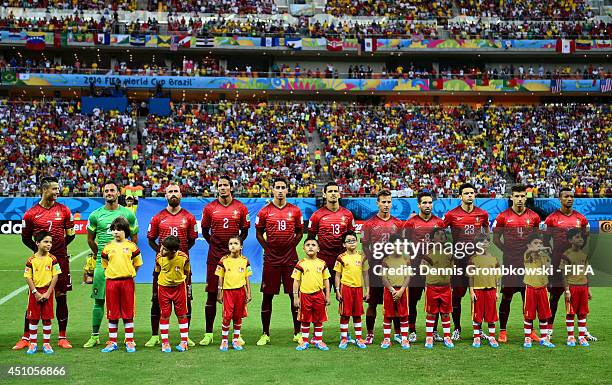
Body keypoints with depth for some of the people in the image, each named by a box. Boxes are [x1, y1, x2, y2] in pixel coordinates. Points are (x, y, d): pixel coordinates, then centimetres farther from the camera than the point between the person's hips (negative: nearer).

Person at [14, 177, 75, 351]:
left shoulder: (64, 210, 5)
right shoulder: (31, 213, 1)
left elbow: (71, 234, 13)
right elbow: (25, 238, 9)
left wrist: (59, 246, 4)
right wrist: (39, 249, -1)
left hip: (61, 259, 1)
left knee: (61, 297, 6)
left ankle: (62, 337, 14)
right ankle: (26, 338, 10)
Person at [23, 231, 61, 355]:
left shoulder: (52, 259, -3)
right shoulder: (31, 260, -3)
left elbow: (55, 277, -4)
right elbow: (28, 278, -3)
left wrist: (48, 293, -10)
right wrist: (36, 293, -10)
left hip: (47, 291, 0)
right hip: (35, 292, 0)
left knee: (47, 318, 4)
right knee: (33, 318, 5)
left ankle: (46, 343, 12)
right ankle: (33, 344, 15)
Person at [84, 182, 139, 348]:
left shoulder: (128, 214, 4)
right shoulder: (95, 215, 5)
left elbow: (134, 238, 13)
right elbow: (90, 239, 16)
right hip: (102, 263, 1)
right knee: (99, 300, 3)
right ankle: (95, 336, 10)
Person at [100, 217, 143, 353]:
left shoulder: (131, 246, 1)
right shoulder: (108, 247, 5)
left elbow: (137, 264, 9)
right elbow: (104, 265, 14)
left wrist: (128, 275, 6)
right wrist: (111, 274, 6)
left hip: (127, 282, -1)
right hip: (111, 282, 1)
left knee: (128, 313, 3)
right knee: (112, 313, 6)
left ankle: (129, 342, 10)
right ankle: (112, 342, 14)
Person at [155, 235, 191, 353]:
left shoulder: (183, 257, -20)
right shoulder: (159, 257, -17)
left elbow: (187, 272, 0)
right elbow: (158, 271, 3)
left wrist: (180, 280, 1)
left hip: (179, 287, 0)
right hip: (163, 288, 1)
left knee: (182, 315, 7)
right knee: (164, 315, 5)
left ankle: (184, 342, 15)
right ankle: (165, 343, 13)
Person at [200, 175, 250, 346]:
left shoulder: (240, 208, 2)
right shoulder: (209, 208, 2)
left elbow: (245, 230, 11)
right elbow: (205, 231, 11)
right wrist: (214, 244, 5)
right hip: (214, 256, 0)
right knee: (211, 294, 2)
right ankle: (208, 334, 10)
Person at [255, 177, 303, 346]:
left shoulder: (295, 211, 4)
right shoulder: (265, 211, 1)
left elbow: (300, 232, 13)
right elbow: (259, 233, 9)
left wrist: (291, 246, 4)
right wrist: (267, 248, 1)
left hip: (290, 258, 1)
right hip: (271, 258, -1)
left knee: (295, 295, 2)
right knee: (267, 296, 3)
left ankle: (297, 333, 12)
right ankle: (265, 334, 12)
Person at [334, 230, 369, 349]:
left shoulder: (362, 257, 6)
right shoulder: (341, 258, -3)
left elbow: (365, 274, 10)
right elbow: (337, 275, 0)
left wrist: (367, 290, 7)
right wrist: (337, 291, -5)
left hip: (358, 288, 3)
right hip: (346, 287, -3)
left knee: (357, 314, 9)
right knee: (345, 314, 2)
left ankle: (359, 338, 17)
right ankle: (344, 338, 11)